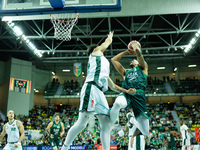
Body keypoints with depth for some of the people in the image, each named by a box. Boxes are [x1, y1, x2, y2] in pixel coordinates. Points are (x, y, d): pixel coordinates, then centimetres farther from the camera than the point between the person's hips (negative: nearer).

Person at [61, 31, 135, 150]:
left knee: (107, 125, 2)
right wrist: (110, 37, 47)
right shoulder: (96, 51, 17)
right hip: (91, 88, -9)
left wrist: (126, 91, 22)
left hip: (100, 93, 9)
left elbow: (112, 86, 33)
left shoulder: (104, 68, 35)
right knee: (82, 123, -14)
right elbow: (108, 41, 23)